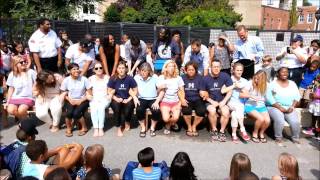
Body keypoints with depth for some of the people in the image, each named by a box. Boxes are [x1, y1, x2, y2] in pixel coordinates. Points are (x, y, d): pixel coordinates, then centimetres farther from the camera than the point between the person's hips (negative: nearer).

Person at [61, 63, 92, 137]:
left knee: (76, 113, -28)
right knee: (69, 112, -27)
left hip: (82, 100, -2)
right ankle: (68, 128, 3)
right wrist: (70, 100, -14)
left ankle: (84, 127, 1)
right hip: (71, 100, 2)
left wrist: (80, 101, -15)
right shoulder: (66, 80, -4)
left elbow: (90, 94, -6)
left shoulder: (84, 79, -10)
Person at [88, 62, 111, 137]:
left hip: (105, 99, -1)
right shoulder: (91, 79, 7)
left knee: (101, 107, -33)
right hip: (94, 99, 1)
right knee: (93, 108, -31)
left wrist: (109, 96, -11)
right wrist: (89, 96, -11)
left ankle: (101, 128, -24)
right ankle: (95, 128, -25)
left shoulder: (107, 77, 4)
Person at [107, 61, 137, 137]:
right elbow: (109, 91, 0)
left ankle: (127, 122, 7)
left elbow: (135, 91, -3)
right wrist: (116, 98, -13)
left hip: (127, 99, 0)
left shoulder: (130, 78, -10)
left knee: (129, 105, -30)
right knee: (116, 106, -31)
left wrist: (129, 99, -14)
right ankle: (119, 127, -12)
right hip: (117, 99, 0)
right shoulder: (113, 79, -7)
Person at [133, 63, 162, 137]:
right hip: (142, 99, 1)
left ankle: (152, 128, 3)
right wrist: (135, 98, -17)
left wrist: (157, 101, -16)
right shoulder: (136, 77, -2)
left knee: (156, 111, -29)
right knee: (139, 110, -30)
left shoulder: (155, 77, -6)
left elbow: (162, 91, -6)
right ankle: (143, 128, -3)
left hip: (153, 99, -1)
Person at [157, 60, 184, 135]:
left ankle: (168, 125, 11)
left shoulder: (178, 78, 2)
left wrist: (180, 103, -9)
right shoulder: (161, 78, 1)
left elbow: (182, 92, 4)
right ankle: (171, 123, 14)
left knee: (176, 118, -25)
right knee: (165, 118, -25)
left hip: (176, 102, 1)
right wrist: (160, 88, -17)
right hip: (165, 102, -1)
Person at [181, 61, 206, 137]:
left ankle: (194, 126, 0)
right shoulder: (183, 78, 6)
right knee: (186, 110, -32)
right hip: (187, 100, 0)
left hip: (197, 100, 1)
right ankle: (189, 127, -3)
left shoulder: (199, 78, 6)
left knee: (202, 111, -28)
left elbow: (202, 91, 0)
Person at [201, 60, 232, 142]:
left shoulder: (225, 76, -2)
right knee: (212, 110, -32)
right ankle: (214, 130, -6)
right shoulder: (206, 78, -3)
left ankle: (222, 131, -4)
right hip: (210, 102, -1)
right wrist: (211, 101, -10)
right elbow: (202, 93, 0)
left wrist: (224, 101, -11)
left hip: (222, 102, 1)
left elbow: (230, 91, 0)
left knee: (226, 112, -28)